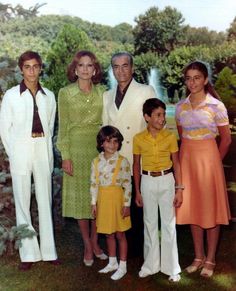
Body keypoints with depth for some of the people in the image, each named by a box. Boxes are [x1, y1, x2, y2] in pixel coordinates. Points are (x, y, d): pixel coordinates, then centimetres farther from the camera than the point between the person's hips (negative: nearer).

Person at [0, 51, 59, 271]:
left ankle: (48, 251, 18)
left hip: (43, 151, 2)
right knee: (22, 203, 3)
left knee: (45, 202, 8)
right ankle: (29, 253, 12)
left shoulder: (48, 96, 6)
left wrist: (47, 150, 5)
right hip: (20, 153, -2)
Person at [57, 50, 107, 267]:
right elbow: (63, 127, -2)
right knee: (80, 196, 5)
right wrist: (65, 156, -7)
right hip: (77, 149, -2)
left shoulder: (102, 92, 6)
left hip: (99, 148, 2)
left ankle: (95, 242, 22)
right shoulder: (65, 93, -1)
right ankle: (87, 246, 18)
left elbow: (106, 122, 8)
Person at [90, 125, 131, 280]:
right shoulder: (97, 161, 3)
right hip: (103, 199, 4)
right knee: (109, 234, 16)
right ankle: (112, 262, 32)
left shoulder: (122, 161, -9)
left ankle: (122, 266, 18)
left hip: (117, 198, -4)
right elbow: (94, 183, 6)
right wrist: (94, 203, 4)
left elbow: (127, 184, -9)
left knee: (120, 234, 5)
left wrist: (127, 204, -11)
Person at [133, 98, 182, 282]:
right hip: (147, 182, 1)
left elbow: (176, 164, -1)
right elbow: (136, 166, 4)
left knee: (169, 224, 5)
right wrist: (137, 191, 5)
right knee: (150, 223, 12)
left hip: (166, 181, -1)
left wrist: (179, 189, -4)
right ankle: (151, 264, 26)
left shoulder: (170, 137, -5)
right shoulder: (138, 138, -3)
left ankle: (171, 267, 18)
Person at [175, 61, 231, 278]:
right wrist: (187, 159, 9)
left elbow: (226, 139, -2)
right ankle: (199, 256, 24)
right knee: (192, 207, 10)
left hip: (208, 158, -4)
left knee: (210, 208, 3)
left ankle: (210, 259, 16)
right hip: (186, 159, 4)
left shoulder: (216, 106, -7)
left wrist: (213, 161, 4)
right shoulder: (181, 106, 5)